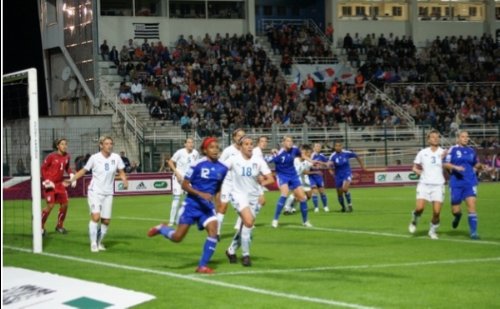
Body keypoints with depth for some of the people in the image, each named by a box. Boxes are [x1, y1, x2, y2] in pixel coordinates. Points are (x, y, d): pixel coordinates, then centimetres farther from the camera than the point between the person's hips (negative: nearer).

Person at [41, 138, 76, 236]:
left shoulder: (67, 157, 2)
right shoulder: (51, 156, -13)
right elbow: (43, 168, -6)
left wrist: (71, 175, 1)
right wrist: (46, 180, -14)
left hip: (60, 184, 6)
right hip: (50, 184, -6)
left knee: (64, 204, 4)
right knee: (50, 205, -13)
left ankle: (60, 226, 22)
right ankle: (41, 226, 2)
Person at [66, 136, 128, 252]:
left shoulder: (116, 158, -3)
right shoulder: (94, 158, -9)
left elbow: (121, 172, 8)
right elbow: (83, 170, 2)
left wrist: (125, 181, -12)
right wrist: (71, 179, -7)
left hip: (108, 193, 3)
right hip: (95, 191, -3)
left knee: (106, 220, 3)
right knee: (95, 217, -19)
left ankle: (99, 242, 23)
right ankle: (93, 243, -10)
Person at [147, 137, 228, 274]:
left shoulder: (222, 168, -1)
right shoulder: (197, 165, -15)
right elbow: (184, 185, -12)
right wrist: (201, 194, -23)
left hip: (207, 206, 4)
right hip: (192, 204, -4)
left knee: (213, 231, -18)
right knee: (177, 237, -1)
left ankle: (202, 265, -7)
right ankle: (161, 229, 33)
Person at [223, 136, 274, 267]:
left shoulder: (258, 160, -5)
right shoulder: (233, 160, -11)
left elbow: (271, 179, -5)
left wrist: (261, 183, -19)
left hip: (254, 196, 4)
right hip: (239, 194, -4)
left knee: (246, 226, 10)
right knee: (249, 221, -24)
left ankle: (231, 250, 35)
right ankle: (245, 255, -11)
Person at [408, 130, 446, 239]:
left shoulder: (443, 153, 5)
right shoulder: (422, 153, 8)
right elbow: (414, 168, 16)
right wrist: (418, 171, -3)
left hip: (438, 185, 0)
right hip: (424, 184, 0)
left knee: (436, 211, -8)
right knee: (420, 208, -16)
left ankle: (433, 230, 15)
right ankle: (414, 221, 16)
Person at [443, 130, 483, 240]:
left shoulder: (471, 151, 12)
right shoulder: (453, 150, 0)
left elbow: (476, 164, 24)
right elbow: (445, 164, -4)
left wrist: (478, 166, 1)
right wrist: (455, 167, -21)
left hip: (470, 182, 2)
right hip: (456, 183, -2)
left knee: (472, 206, -12)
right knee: (455, 210, 2)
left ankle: (473, 232, -9)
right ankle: (458, 216, 40)